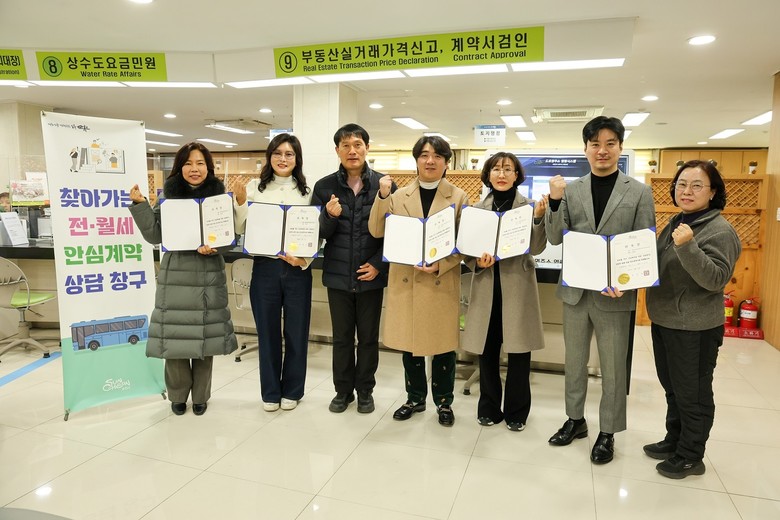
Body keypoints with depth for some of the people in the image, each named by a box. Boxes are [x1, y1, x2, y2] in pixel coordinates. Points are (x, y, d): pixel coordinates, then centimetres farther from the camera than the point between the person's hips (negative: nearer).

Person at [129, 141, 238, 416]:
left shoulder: (219, 195, 1)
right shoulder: (169, 195, 4)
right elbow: (155, 236, 1)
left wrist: (214, 246, -17)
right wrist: (140, 204, -9)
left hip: (209, 275, 0)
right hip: (175, 275, 1)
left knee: (204, 336, 6)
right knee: (174, 336, 3)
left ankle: (200, 396, 25)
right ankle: (178, 395, 25)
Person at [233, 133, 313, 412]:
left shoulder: (306, 191, 3)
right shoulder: (255, 188, 3)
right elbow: (241, 229, 4)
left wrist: (304, 259, -14)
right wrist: (240, 203, -10)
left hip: (297, 269, 0)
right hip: (265, 267, 0)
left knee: (296, 331, 9)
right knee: (268, 332, 10)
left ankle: (292, 390, 27)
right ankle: (270, 391, 27)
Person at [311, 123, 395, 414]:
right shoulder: (324, 187, 1)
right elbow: (318, 233, -1)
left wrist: (378, 264, -9)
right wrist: (330, 215, -21)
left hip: (371, 275, -1)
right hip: (338, 275, 1)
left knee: (369, 337, 11)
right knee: (341, 337, 12)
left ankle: (365, 391, 29)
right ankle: (342, 390, 29)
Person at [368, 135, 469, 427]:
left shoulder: (458, 197, 0)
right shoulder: (399, 196, 6)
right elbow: (377, 231, -2)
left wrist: (440, 265, -17)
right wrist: (382, 196, -12)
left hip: (442, 283, -2)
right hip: (405, 281, 2)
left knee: (443, 344, 6)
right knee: (409, 343, 11)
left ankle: (444, 402, 26)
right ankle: (415, 398, 30)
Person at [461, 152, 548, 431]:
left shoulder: (529, 206, -1)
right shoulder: (477, 208, 5)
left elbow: (536, 248, -9)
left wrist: (539, 218, -23)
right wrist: (477, 262, -13)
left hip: (517, 286, -2)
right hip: (486, 286, 2)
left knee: (518, 351, 5)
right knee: (486, 349, 10)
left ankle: (516, 411, 24)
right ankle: (489, 407, 28)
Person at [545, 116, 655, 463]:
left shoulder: (640, 193, -2)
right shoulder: (570, 190, 2)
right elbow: (555, 239, -3)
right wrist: (555, 202, -18)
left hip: (614, 294, -2)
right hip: (575, 291, 2)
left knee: (613, 368, 10)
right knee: (574, 361, 15)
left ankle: (608, 432, 28)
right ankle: (575, 420, 34)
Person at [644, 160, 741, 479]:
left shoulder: (720, 231, -15)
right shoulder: (676, 223, 10)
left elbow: (715, 279, -24)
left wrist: (688, 246, -35)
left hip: (695, 328, -8)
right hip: (664, 321, 8)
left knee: (692, 394, 7)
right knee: (672, 388, 20)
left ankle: (691, 457, 23)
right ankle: (674, 441, 37)